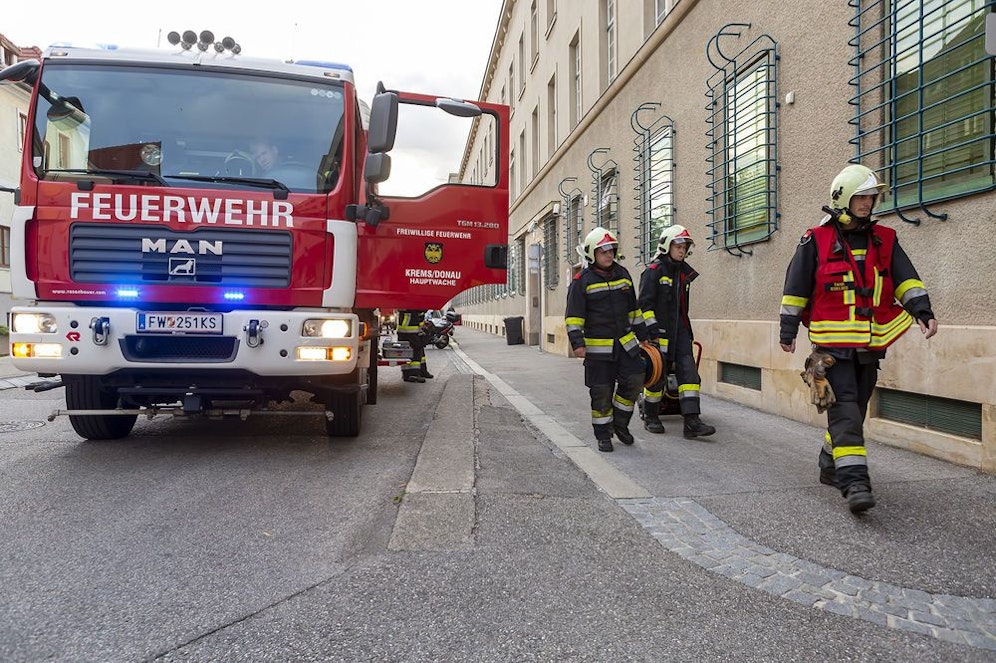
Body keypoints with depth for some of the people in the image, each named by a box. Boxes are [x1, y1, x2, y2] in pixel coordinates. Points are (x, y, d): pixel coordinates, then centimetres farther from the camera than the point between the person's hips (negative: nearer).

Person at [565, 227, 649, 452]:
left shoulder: (622, 274, 10)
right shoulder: (582, 281, -7)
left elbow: (633, 308, 18)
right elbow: (574, 316, -9)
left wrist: (642, 335, 19)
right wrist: (577, 342, -19)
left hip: (625, 342, 5)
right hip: (598, 346, -5)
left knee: (634, 380, -1)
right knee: (601, 391, 1)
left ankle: (620, 423, 21)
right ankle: (603, 435, 16)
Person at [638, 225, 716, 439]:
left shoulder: (684, 272, 16)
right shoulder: (654, 270, -6)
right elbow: (644, 303, -12)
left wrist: (688, 332, 23)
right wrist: (653, 331, -18)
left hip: (679, 331, 6)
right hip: (659, 331, -6)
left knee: (688, 372, -5)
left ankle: (692, 421, -7)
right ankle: (650, 417, 20)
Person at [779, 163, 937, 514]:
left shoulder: (884, 239, 11)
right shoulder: (816, 241, -2)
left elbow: (906, 279, 8)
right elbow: (795, 288, 1)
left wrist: (922, 310, -9)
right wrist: (788, 331, 2)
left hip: (870, 344, 5)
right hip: (833, 343, -5)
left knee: (854, 410, 14)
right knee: (845, 410, -12)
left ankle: (830, 466, 30)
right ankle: (854, 481, -15)